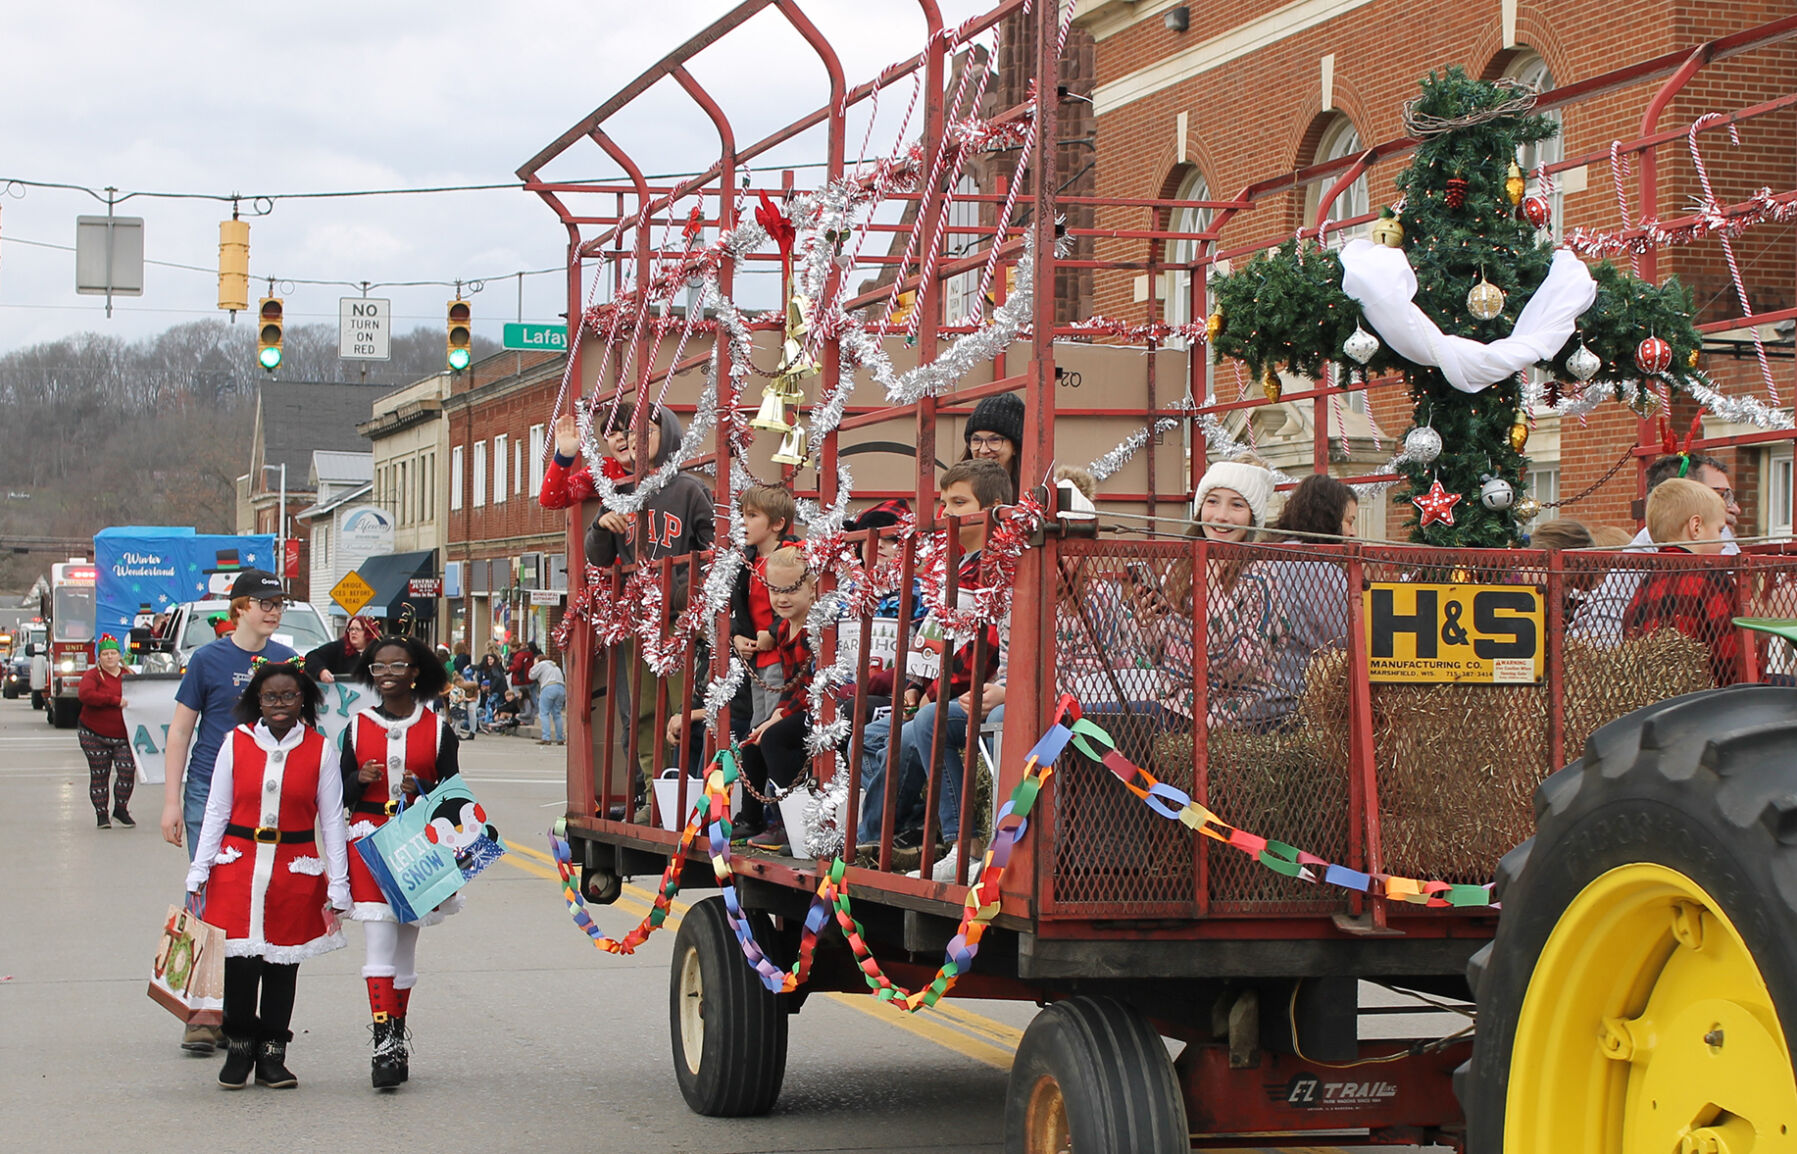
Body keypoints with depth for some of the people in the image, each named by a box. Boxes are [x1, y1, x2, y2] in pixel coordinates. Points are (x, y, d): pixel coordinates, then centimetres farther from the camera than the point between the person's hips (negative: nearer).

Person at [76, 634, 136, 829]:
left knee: (127, 773, -10)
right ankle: (101, 814, 15)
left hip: (123, 737, 2)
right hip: (94, 736, -2)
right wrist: (116, 700, -25)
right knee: (99, 776, 3)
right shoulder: (93, 675, -2)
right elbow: (84, 694, -22)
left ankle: (120, 810, 8)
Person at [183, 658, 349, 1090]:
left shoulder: (320, 749, 2)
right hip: (238, 866, 0)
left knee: (284, 960, 4)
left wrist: (338, 887, 1)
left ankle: (271, 1055, 16)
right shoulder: (236, 742, 3)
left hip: (295, 870, 0)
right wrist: (198, 873, 2)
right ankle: (238, 1049, 14)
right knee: (239, 957, -3)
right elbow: (216, 811, 6)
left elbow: (331, 821, 4)